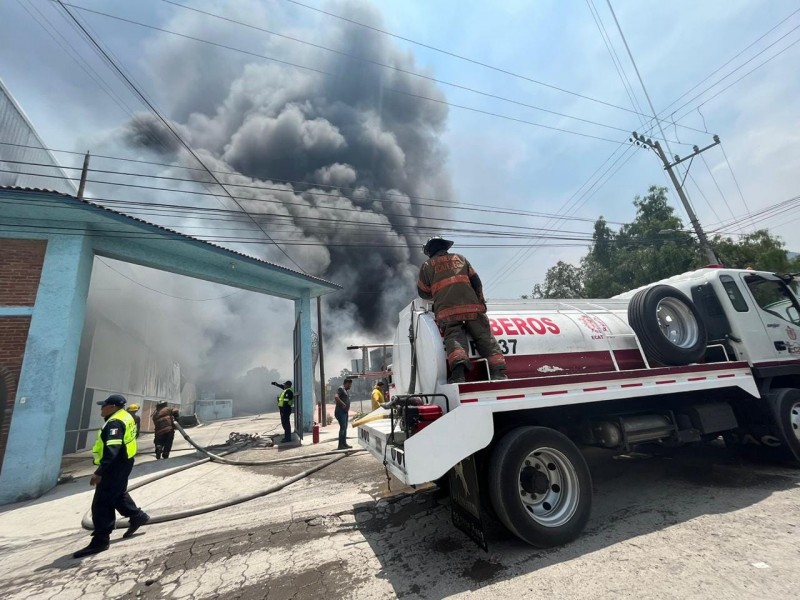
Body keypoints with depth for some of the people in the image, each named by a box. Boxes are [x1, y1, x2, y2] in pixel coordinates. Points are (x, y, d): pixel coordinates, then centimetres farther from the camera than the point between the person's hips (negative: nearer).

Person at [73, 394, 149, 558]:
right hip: (122, 463, 11)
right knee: (118, 494, 25)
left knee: (101, 503, -2)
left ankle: (100, 541, 6)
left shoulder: (115, 422, -23)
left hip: (115, 465, -11)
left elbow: (111, 451, -31)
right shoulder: (125, 417, 9)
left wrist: (99, 472, -31)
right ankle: (137, 516, 35)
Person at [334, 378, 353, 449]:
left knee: (345, 428, 13)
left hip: (345, 411, 10)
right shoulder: (341, 389, -12)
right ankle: (340, 445, -6)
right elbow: (336, 397, -27)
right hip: (340, 411, -10)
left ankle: (344, 443, 20)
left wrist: (347, 407, 12)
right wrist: (343, 404, -22)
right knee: (342, 427, -10)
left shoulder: (347, 390, 17)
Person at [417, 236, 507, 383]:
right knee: (486, 338, 3)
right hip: (472, 306, 2)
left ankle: (458, 371, -38)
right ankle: (499, 373, -10)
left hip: (447, 310, -2)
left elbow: (423, 292, 23)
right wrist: (480, 301, 31)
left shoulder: (427, 265, 19)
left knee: (454, 338, -13)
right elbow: (476, 282, 21)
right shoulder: (460, 258, 25)